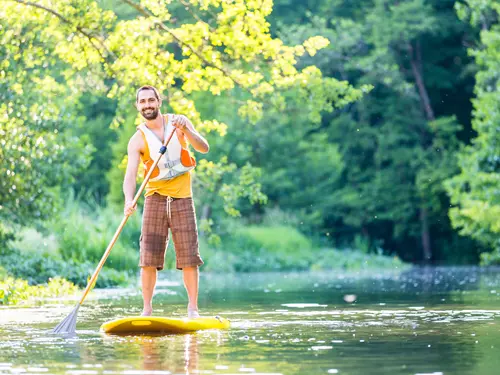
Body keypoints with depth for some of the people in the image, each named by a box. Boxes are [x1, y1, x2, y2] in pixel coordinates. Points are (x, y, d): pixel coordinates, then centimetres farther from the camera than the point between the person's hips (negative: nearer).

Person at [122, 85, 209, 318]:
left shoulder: (179, 122, 3)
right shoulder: (137, 140, -2)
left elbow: (204, 148, -5)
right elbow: (130, 175, -14)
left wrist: (185, 131, -23)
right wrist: (129, 200, -33)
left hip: (182, 197, 0)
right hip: (155, 198, 0)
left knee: (189, 257, -2)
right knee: (148, 258, -6)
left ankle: (193, 308, 6)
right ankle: (147, 309, 2)